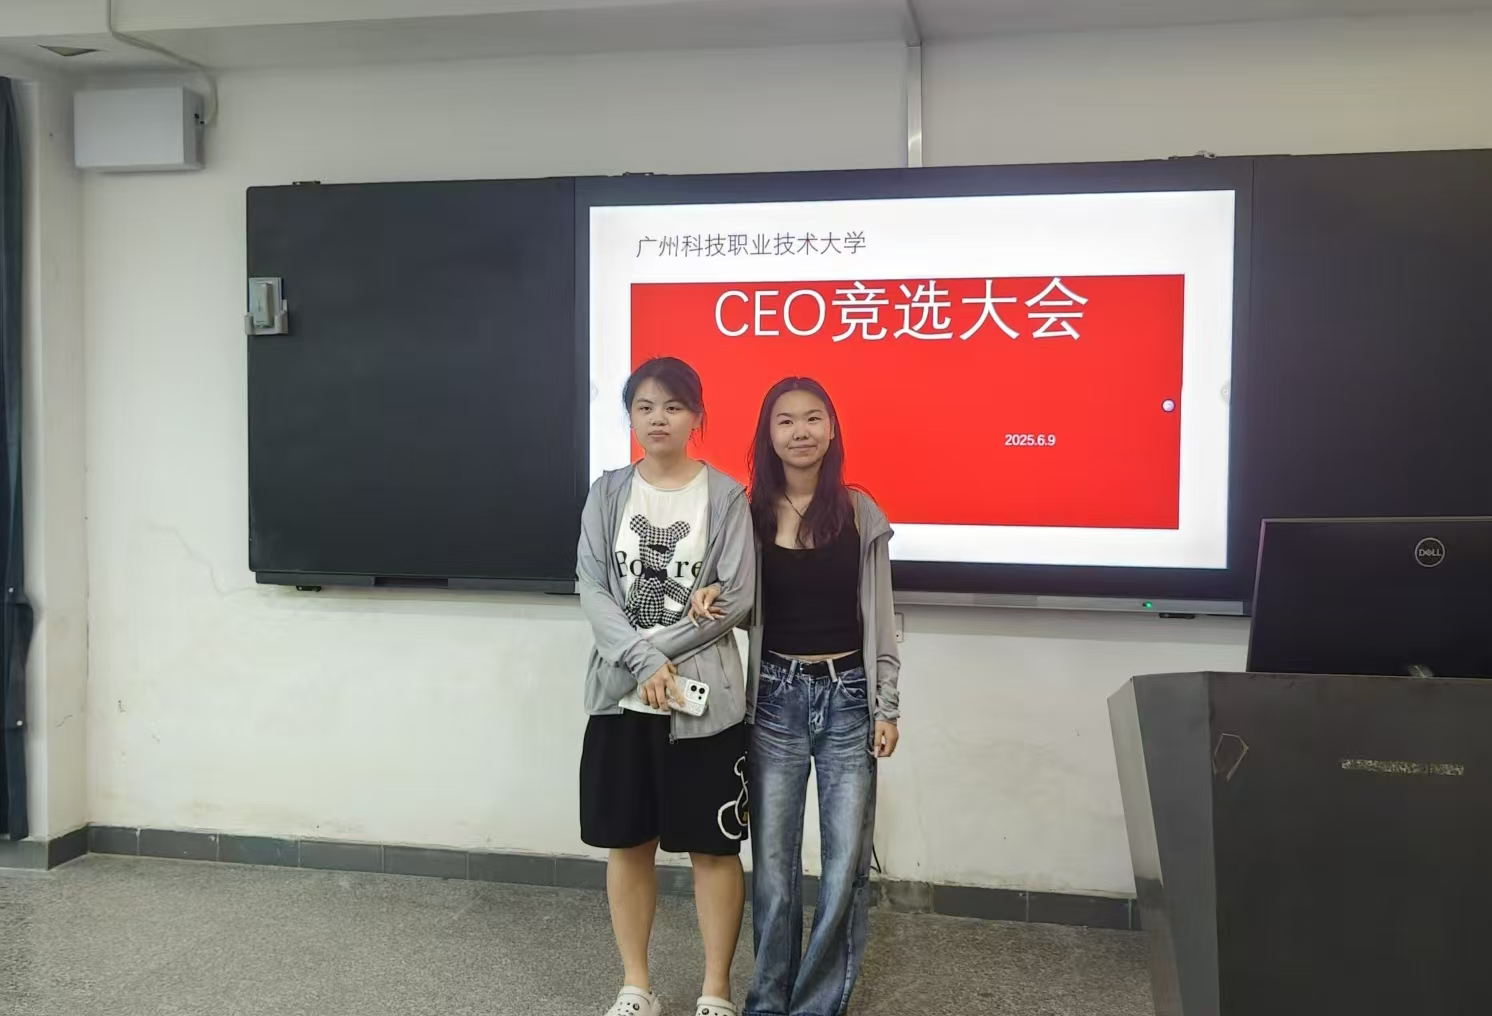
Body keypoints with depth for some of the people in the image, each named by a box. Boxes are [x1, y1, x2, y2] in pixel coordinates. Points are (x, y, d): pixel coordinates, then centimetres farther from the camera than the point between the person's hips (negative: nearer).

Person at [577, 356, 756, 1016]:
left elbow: (736, 598, -8)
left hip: (705, 697, -2)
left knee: (714, 848, 5)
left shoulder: (724, 494, -2)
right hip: (621, 696, 3)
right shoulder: (608, 492, 5)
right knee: (628, 843, 11)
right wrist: (643, 662, -16)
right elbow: (591, 590, -3)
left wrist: (660, 654, -12)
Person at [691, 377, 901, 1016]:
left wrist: (886, 708, 0)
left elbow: (879, 616, 3)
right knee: (772, 864, 9)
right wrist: (709, 600, -12)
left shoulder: (859, 512, -1)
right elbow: (741, 607, 11)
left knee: (846, 865, 5)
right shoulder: (750, 511, 1)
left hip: (848, 697, 0)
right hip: (776, 698, 1)